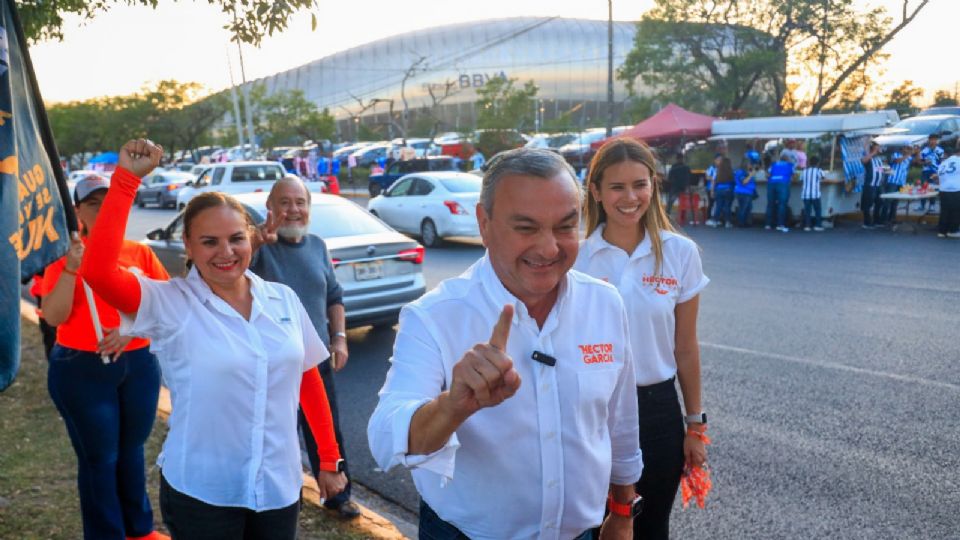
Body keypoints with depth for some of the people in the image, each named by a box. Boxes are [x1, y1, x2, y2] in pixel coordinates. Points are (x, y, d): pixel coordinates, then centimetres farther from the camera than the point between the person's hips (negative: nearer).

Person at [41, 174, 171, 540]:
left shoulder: (140, 253, 2)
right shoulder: (64, 255, -4)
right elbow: (53, 317, -11)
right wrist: (70, 268, -21)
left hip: (139, 365, 3)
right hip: (80, 370, -3)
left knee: (132, 449, 16)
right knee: (99, 458, 7)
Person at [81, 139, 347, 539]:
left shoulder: (284, 299, -2)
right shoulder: (169, 305, -11)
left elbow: (309, 380, 6)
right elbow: (97, 271, -29)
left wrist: (330, 459, 8)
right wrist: (126, 178, -26)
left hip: (279, 487, 3)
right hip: (200, 494, -3)